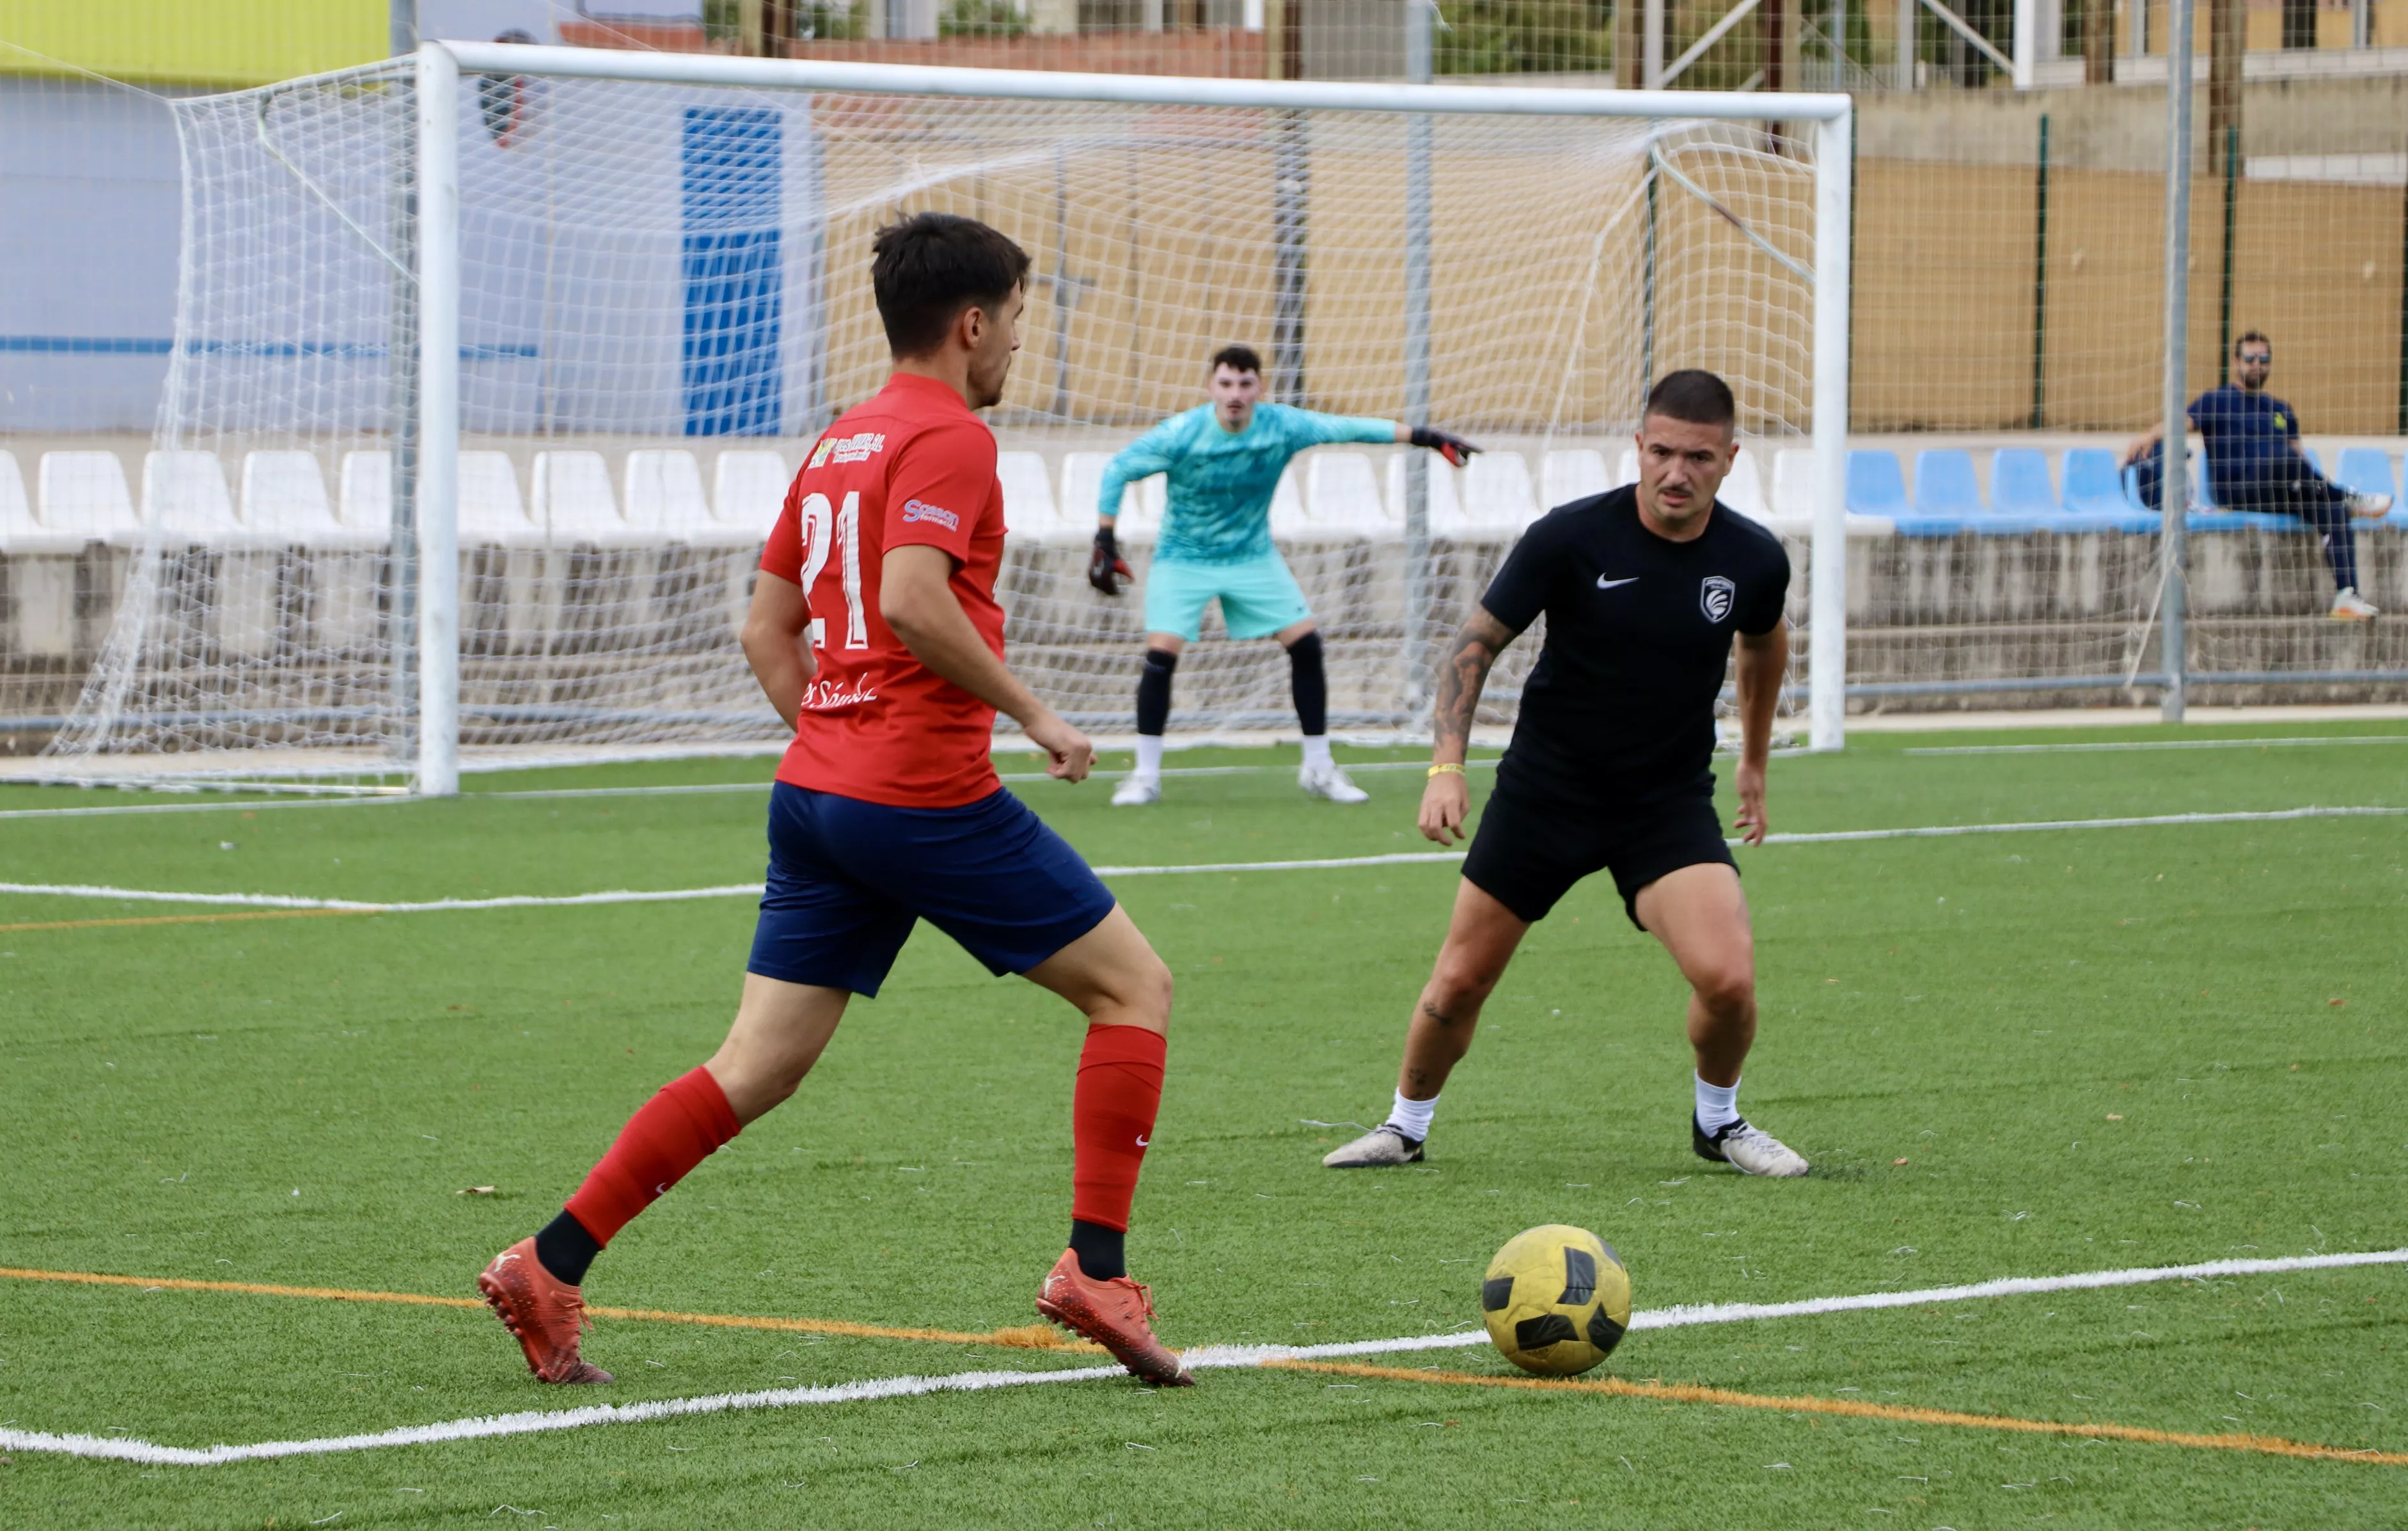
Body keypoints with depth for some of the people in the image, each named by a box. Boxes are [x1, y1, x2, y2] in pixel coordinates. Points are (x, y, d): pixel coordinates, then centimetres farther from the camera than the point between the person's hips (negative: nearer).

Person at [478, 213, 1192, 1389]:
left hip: (814, 789, 8)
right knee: (1135, 985, 4)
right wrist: (1030, 713, -13)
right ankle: (1096, 1271, -2)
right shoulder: (950, 438, -8)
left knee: (757, 1067, 7)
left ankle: (549, 1268, 0)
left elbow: (767, 630, 21)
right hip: (928, 794, -8)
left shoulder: (839, 444, 18)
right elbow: (911, 599, -23)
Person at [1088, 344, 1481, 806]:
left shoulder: (1282, 426, -15)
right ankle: (1145, 776, -4)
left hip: (1253, 557, 3)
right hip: (1184, 558, -3)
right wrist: (1105, 543, -17)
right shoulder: (1181, 435, -22)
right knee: (1161, 656, -17)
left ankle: (1318, 768, 10)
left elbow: (1350, 428, -8)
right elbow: (1118, 470, -13)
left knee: (1306, 646, -3)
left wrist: (1426, 437, -9)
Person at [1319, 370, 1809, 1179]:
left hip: (1668, 802, 1)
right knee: (1460, 982, 2)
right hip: (1544, 790, -1)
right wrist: (1447, 763, -17)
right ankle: (1406, 1125, 30)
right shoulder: (1572, 537, -17)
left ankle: (1718, 1120, 10)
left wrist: (1754, 762, 25)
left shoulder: (1753, 559, -8)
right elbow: (1478, 641, -7)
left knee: (1728, 979, -19)